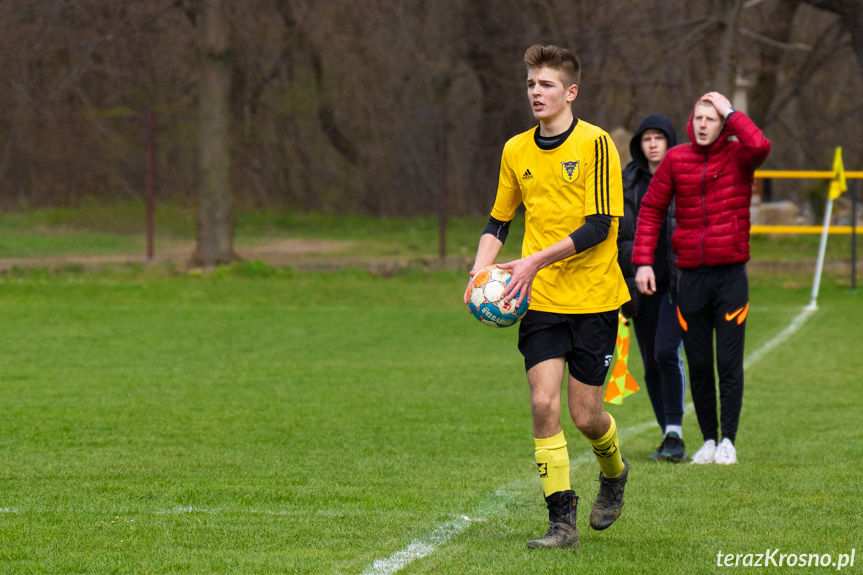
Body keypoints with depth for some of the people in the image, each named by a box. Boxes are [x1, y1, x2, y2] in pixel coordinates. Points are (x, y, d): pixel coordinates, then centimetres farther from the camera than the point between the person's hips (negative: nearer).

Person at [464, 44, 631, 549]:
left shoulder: (595, 144, -9)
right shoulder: (516, 151, 8)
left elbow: (599, 226, -15)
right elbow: (499, 221, 18)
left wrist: (537, 261, -23)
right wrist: (481, 270, -1)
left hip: (594, 298, -4)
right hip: (541, 299, 4)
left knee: (585, 415, 1)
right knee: (544, 403, -11)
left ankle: (614, 472, 35)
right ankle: (562, 521, -5)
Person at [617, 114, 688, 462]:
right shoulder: (628, 182, 10)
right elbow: (618, 234, 14)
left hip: (678, 281, -4)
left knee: (667, 352, -18)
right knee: (651, 364, 5)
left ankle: (675, 436, -15)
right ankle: (669, 439, 14)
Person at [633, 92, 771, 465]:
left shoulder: (738, 156, -2)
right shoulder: (676, 159, 5)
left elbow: (760, 146, -26)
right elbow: (651, 209, 8)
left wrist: (730, 112, -13)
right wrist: (643, 261, 0)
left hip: (731, 273, -2)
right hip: (692, 276, 2)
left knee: (729, 362, -2)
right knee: (698, 365, 6)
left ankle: (728, 441, 8)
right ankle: (708, 439, 16)